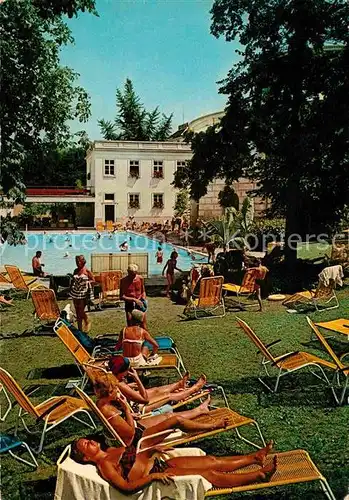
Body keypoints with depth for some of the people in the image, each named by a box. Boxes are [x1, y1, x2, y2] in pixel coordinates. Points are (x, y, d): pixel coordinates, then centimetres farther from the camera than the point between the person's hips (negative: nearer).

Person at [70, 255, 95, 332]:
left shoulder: (87, 271, -7)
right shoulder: (76, 270, 8)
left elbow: (93, 280, -3)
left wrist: (87, 282, -19)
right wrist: (71, 288, 10)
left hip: (83, 293, -5)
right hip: (75, 293, 5)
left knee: (81, 311, -6)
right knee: (77, 311, 9)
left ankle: (87, 323, 22)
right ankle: (79, 328, 19)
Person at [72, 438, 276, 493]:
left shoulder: (112, 450, 12)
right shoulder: (104, 465, -13)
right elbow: (126, 487, -22)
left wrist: (153, 449, 7)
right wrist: (153, 476, -27)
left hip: (160, 462, 8)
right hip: (158, 475, -8)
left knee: (212, 461, 2)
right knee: (209, 474, -13)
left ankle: (255, 457, 10)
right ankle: (259, 475, -8)